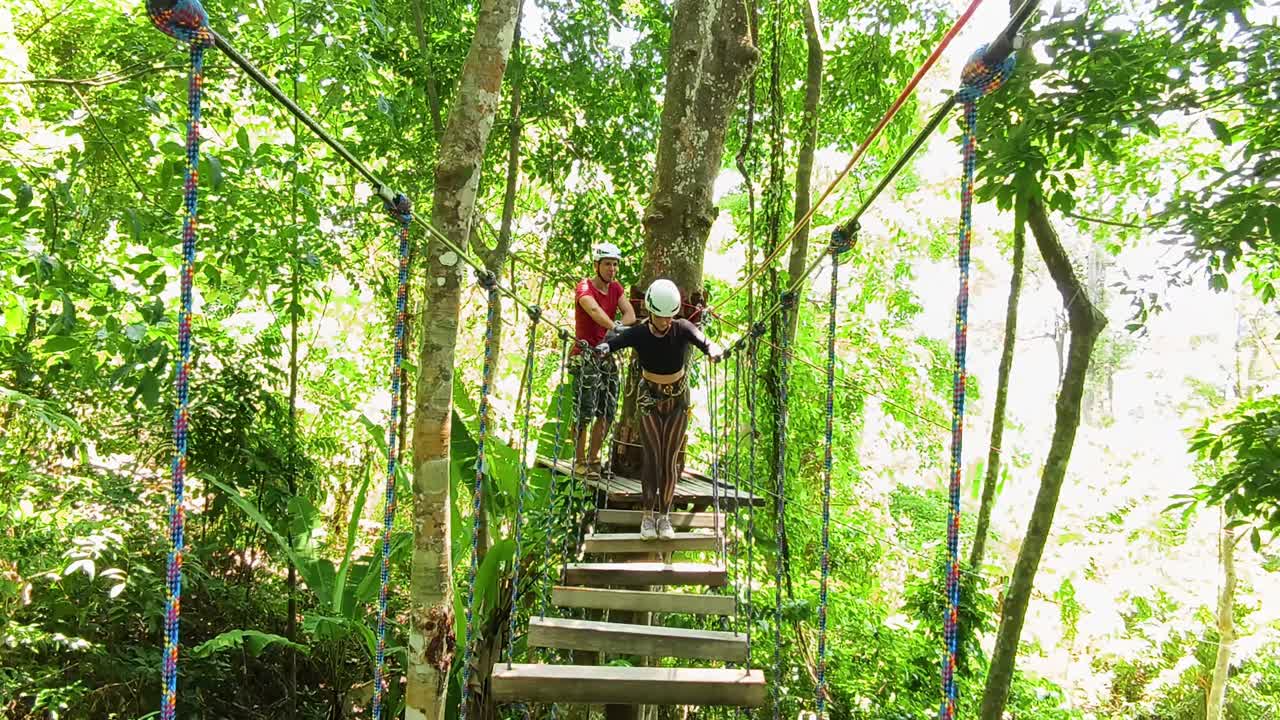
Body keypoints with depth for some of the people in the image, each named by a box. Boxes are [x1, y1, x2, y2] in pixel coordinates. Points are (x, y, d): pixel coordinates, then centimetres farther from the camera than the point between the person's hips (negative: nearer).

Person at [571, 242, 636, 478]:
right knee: (584, 412, -6)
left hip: (607, 355, 7)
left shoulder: (615, 287, 9)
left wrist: (618, 326, -28)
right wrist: (615, 327, -51)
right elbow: (594, 310, -33)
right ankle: (580, 462, 7)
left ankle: (593, 459, 21)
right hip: (586, 355, -6)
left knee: (607, 412, 7)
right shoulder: (584, 287, -12)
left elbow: (630, 314, -5)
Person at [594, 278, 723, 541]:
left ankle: (664, 516, 12)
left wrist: (713, 349, -61)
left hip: (678, 398, 1)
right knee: (652, 456, -9)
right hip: (649, 398, -1)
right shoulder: (639, 333, -19)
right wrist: (602, 348, -59)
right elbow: (614, 341, -35)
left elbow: (701, 340, -38)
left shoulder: (682, 329, -18)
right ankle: (648, 514, 0)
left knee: (670, 459, 1)